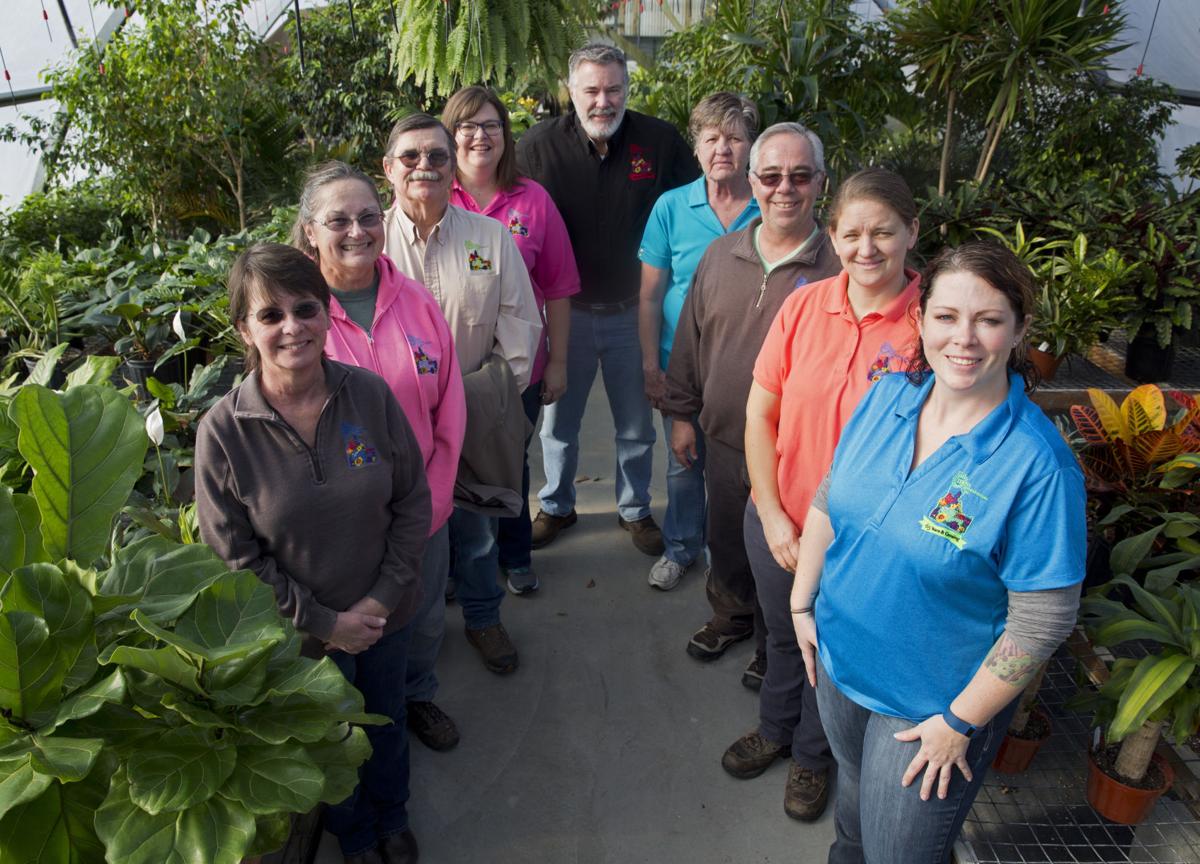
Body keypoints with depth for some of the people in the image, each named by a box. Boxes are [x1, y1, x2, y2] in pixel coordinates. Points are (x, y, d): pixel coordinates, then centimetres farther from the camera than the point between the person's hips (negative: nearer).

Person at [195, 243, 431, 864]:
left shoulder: (369, 394, -16)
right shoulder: (223, 431, -21)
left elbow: (414, 501, -7)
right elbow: (235, 558, -14)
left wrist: (383, 598, -13)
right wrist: (324, 622, -14)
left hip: (387, 615, 2)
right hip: (304, 633, -2)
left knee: (386, 718, 26)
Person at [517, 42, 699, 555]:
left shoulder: (660, 141, -8)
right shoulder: (538, 146, -10)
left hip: (632, 313, 1)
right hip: (566, 311, 0)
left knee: (636, 426, 15)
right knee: (558, 423, 16)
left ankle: (634, 509, 38)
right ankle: (556, 507, 39)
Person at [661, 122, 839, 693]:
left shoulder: (837, 268, -13)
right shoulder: (720, 256, 1)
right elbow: (689, 341, 9)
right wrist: (682, 413, 11)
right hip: (723, 439, 4)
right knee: (725, 544, 23)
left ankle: (775, 646, 39)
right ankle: (730, 616, 50)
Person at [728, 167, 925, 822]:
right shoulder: (805, 306, -8)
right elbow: (759, 414, -2)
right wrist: (773, 515, -7)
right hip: (777, 521, 3)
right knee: (782, 634, 25)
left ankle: (812, 753, 50)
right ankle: (774, 729, 54)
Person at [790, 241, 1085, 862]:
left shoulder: (1039, 465, -26)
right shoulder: (887, 397, -9)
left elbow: (1042, 620, -20)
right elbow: (828, 501, 3)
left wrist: (960, 722, -15)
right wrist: (802, 602, 4)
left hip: (931, 705, -5)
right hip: (839, 660, 5)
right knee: (854, 813, 30)